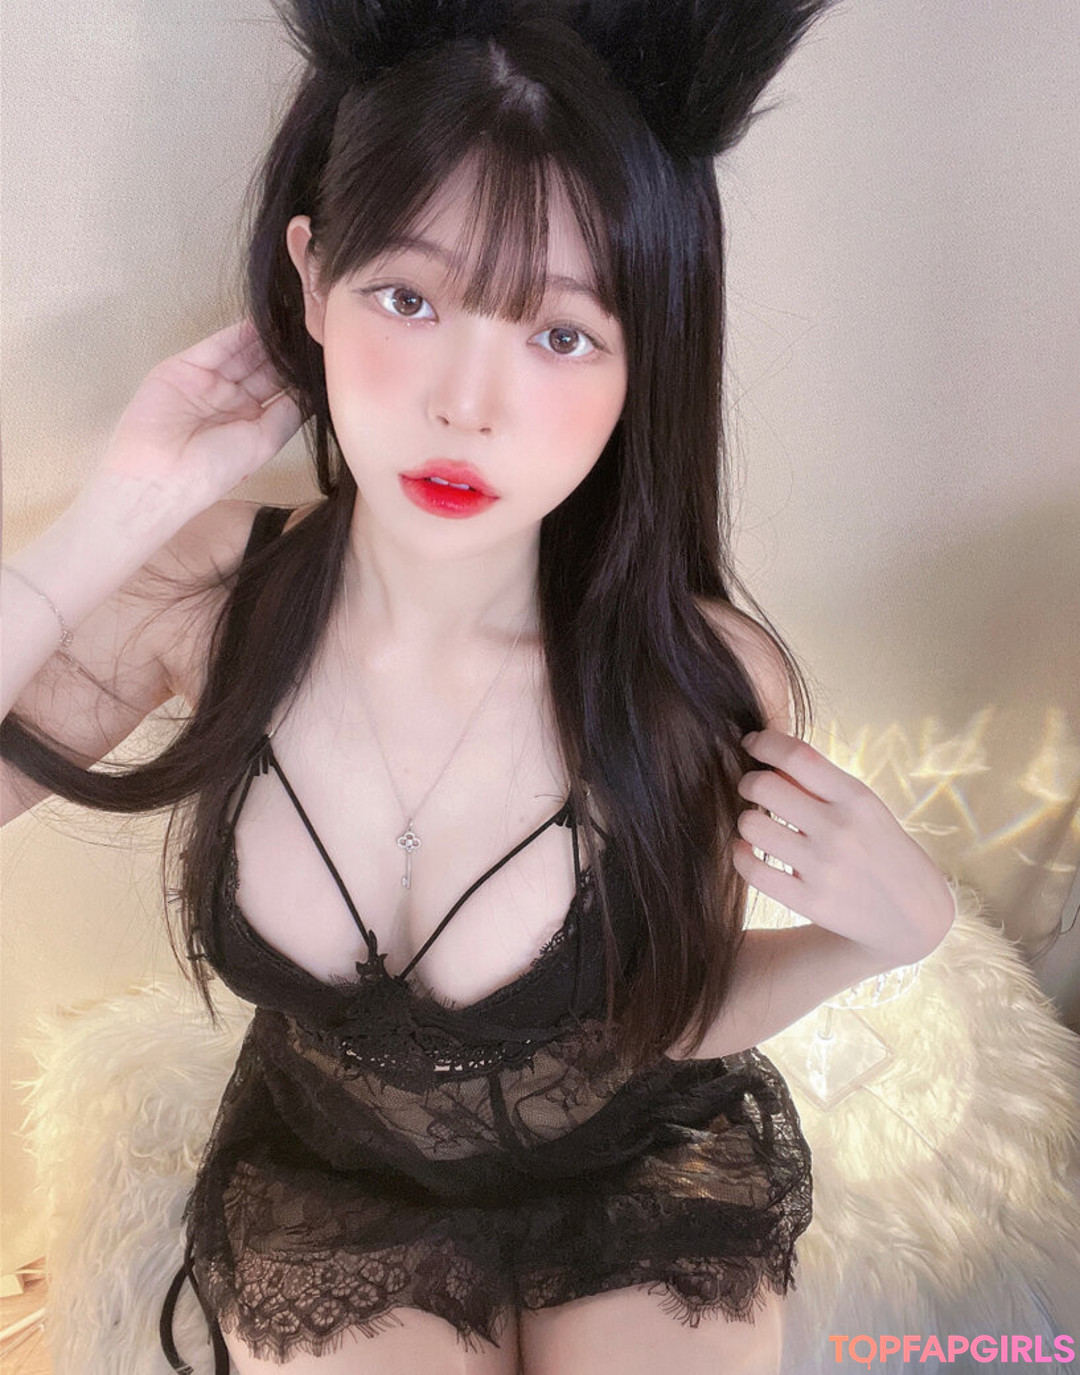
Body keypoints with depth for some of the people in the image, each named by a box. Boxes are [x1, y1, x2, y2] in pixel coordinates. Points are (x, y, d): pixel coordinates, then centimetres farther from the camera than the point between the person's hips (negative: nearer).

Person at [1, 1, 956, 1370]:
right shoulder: (200, 595, -22)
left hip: (643, 1167, 0)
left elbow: (666, 1018, -12)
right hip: (326, 1175, 1)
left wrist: (874, 933, -28)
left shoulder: (707, 681, -27)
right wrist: (118, 515, -30)